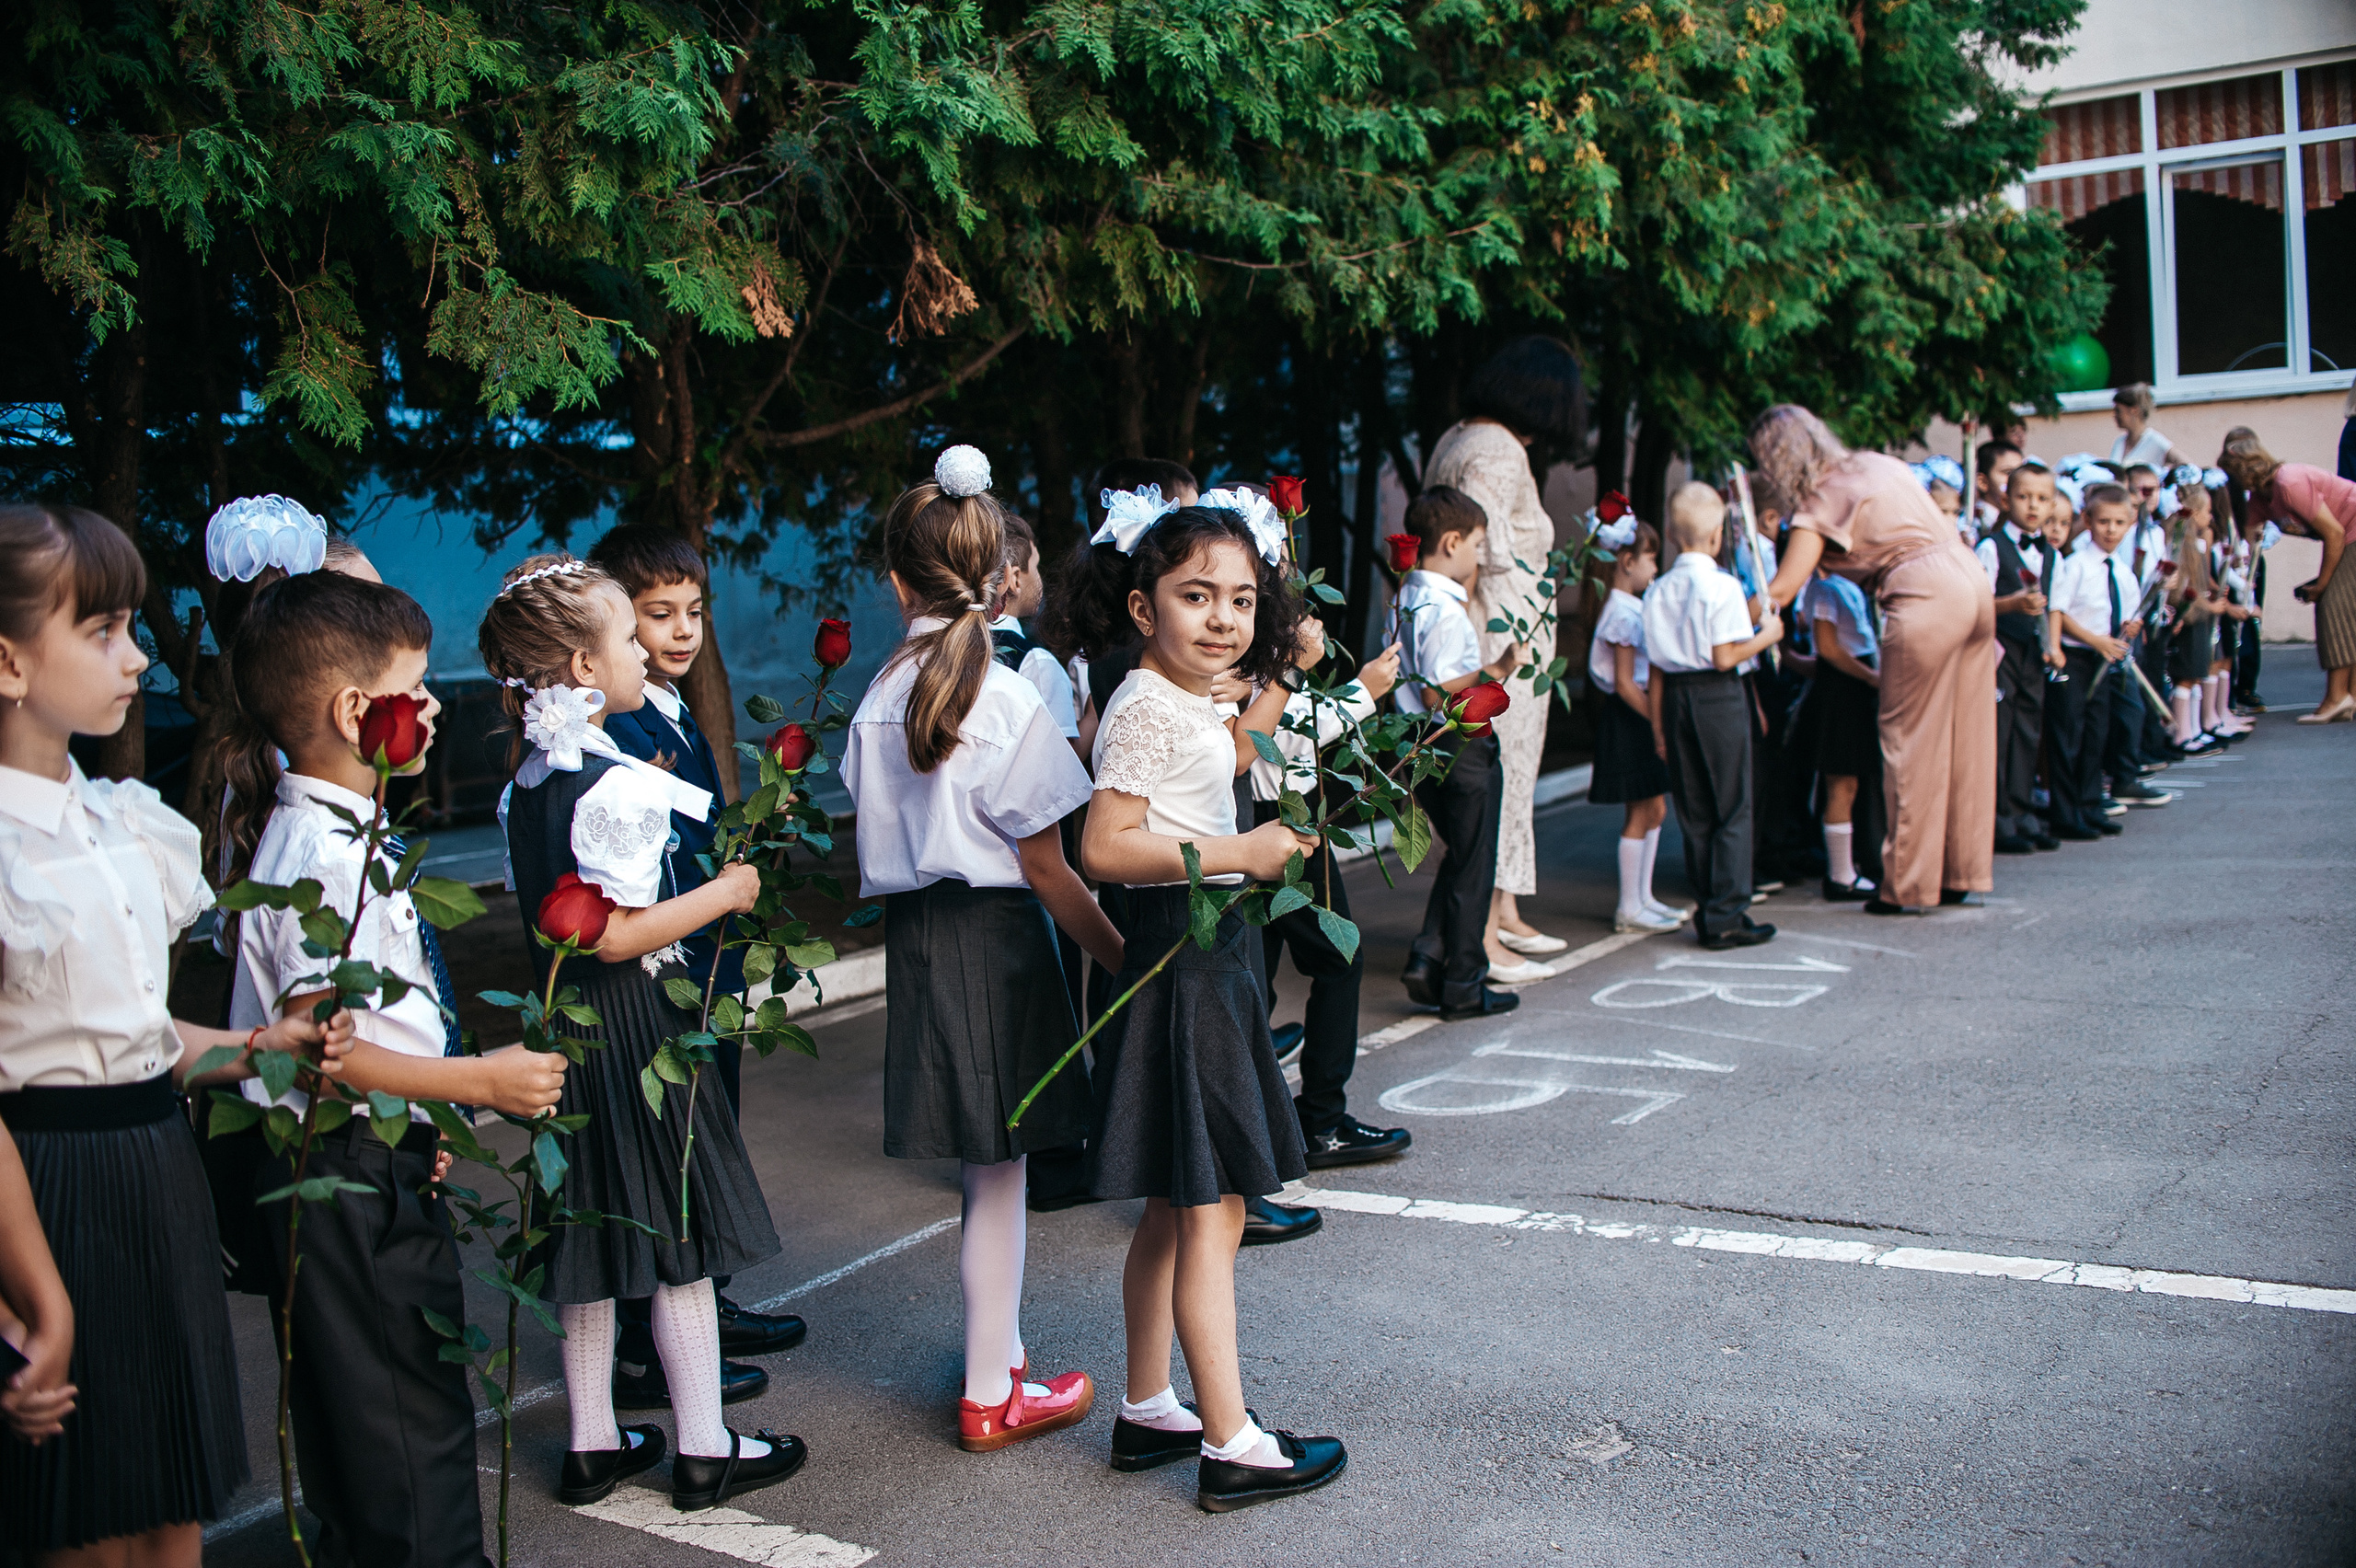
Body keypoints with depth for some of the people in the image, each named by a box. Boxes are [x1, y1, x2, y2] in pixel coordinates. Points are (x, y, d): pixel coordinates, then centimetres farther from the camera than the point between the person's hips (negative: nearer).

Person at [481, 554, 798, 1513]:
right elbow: (616, 936, -23)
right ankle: (703, 1450, 13)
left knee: (594, 1227, 15)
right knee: (677, 1231, 2)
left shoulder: (524, 786, 8)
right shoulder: (619, 786, -19)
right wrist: (724, 894, -13)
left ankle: (593, 1444, 24)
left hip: (565, 1026, 8)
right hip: (637, 1023, -8)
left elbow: (548, 919, 13)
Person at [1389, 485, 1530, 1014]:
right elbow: (1438, 694, -25)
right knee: (1471, 867, 2)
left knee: (1460, 860, 20)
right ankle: (1463, 987, 11)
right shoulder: (1445, 610, -20)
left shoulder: (1404, 600, 9)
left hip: (1426, 751, 9)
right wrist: (1495, 670, -22)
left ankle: (1426, 963, 13)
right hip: (1461, 749, -9)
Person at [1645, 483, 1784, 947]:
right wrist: (1766, 635, 0)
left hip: (1675, 700, 5)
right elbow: (1725, 657, -16)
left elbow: (1655, 668, 7)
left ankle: (1708, 909, 16)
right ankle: (1726, 917, 0)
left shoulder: (1658, 591, 6)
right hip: (1719, 699, -5)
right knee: (1732, 810, 1)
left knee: (1694, 811, 11)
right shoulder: (1722, 586, -11)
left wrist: (1658, 727, 12)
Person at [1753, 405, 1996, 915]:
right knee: (1966, 739, 12)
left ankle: (1908, 885, 7)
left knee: (1911, 743, 1)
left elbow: (1781, 592, -10)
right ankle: (1962, 871, 20)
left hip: (1927, 600, -8)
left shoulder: (1824, 499, -5)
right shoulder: (1878, 463, 18)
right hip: (1973, 581, 8)